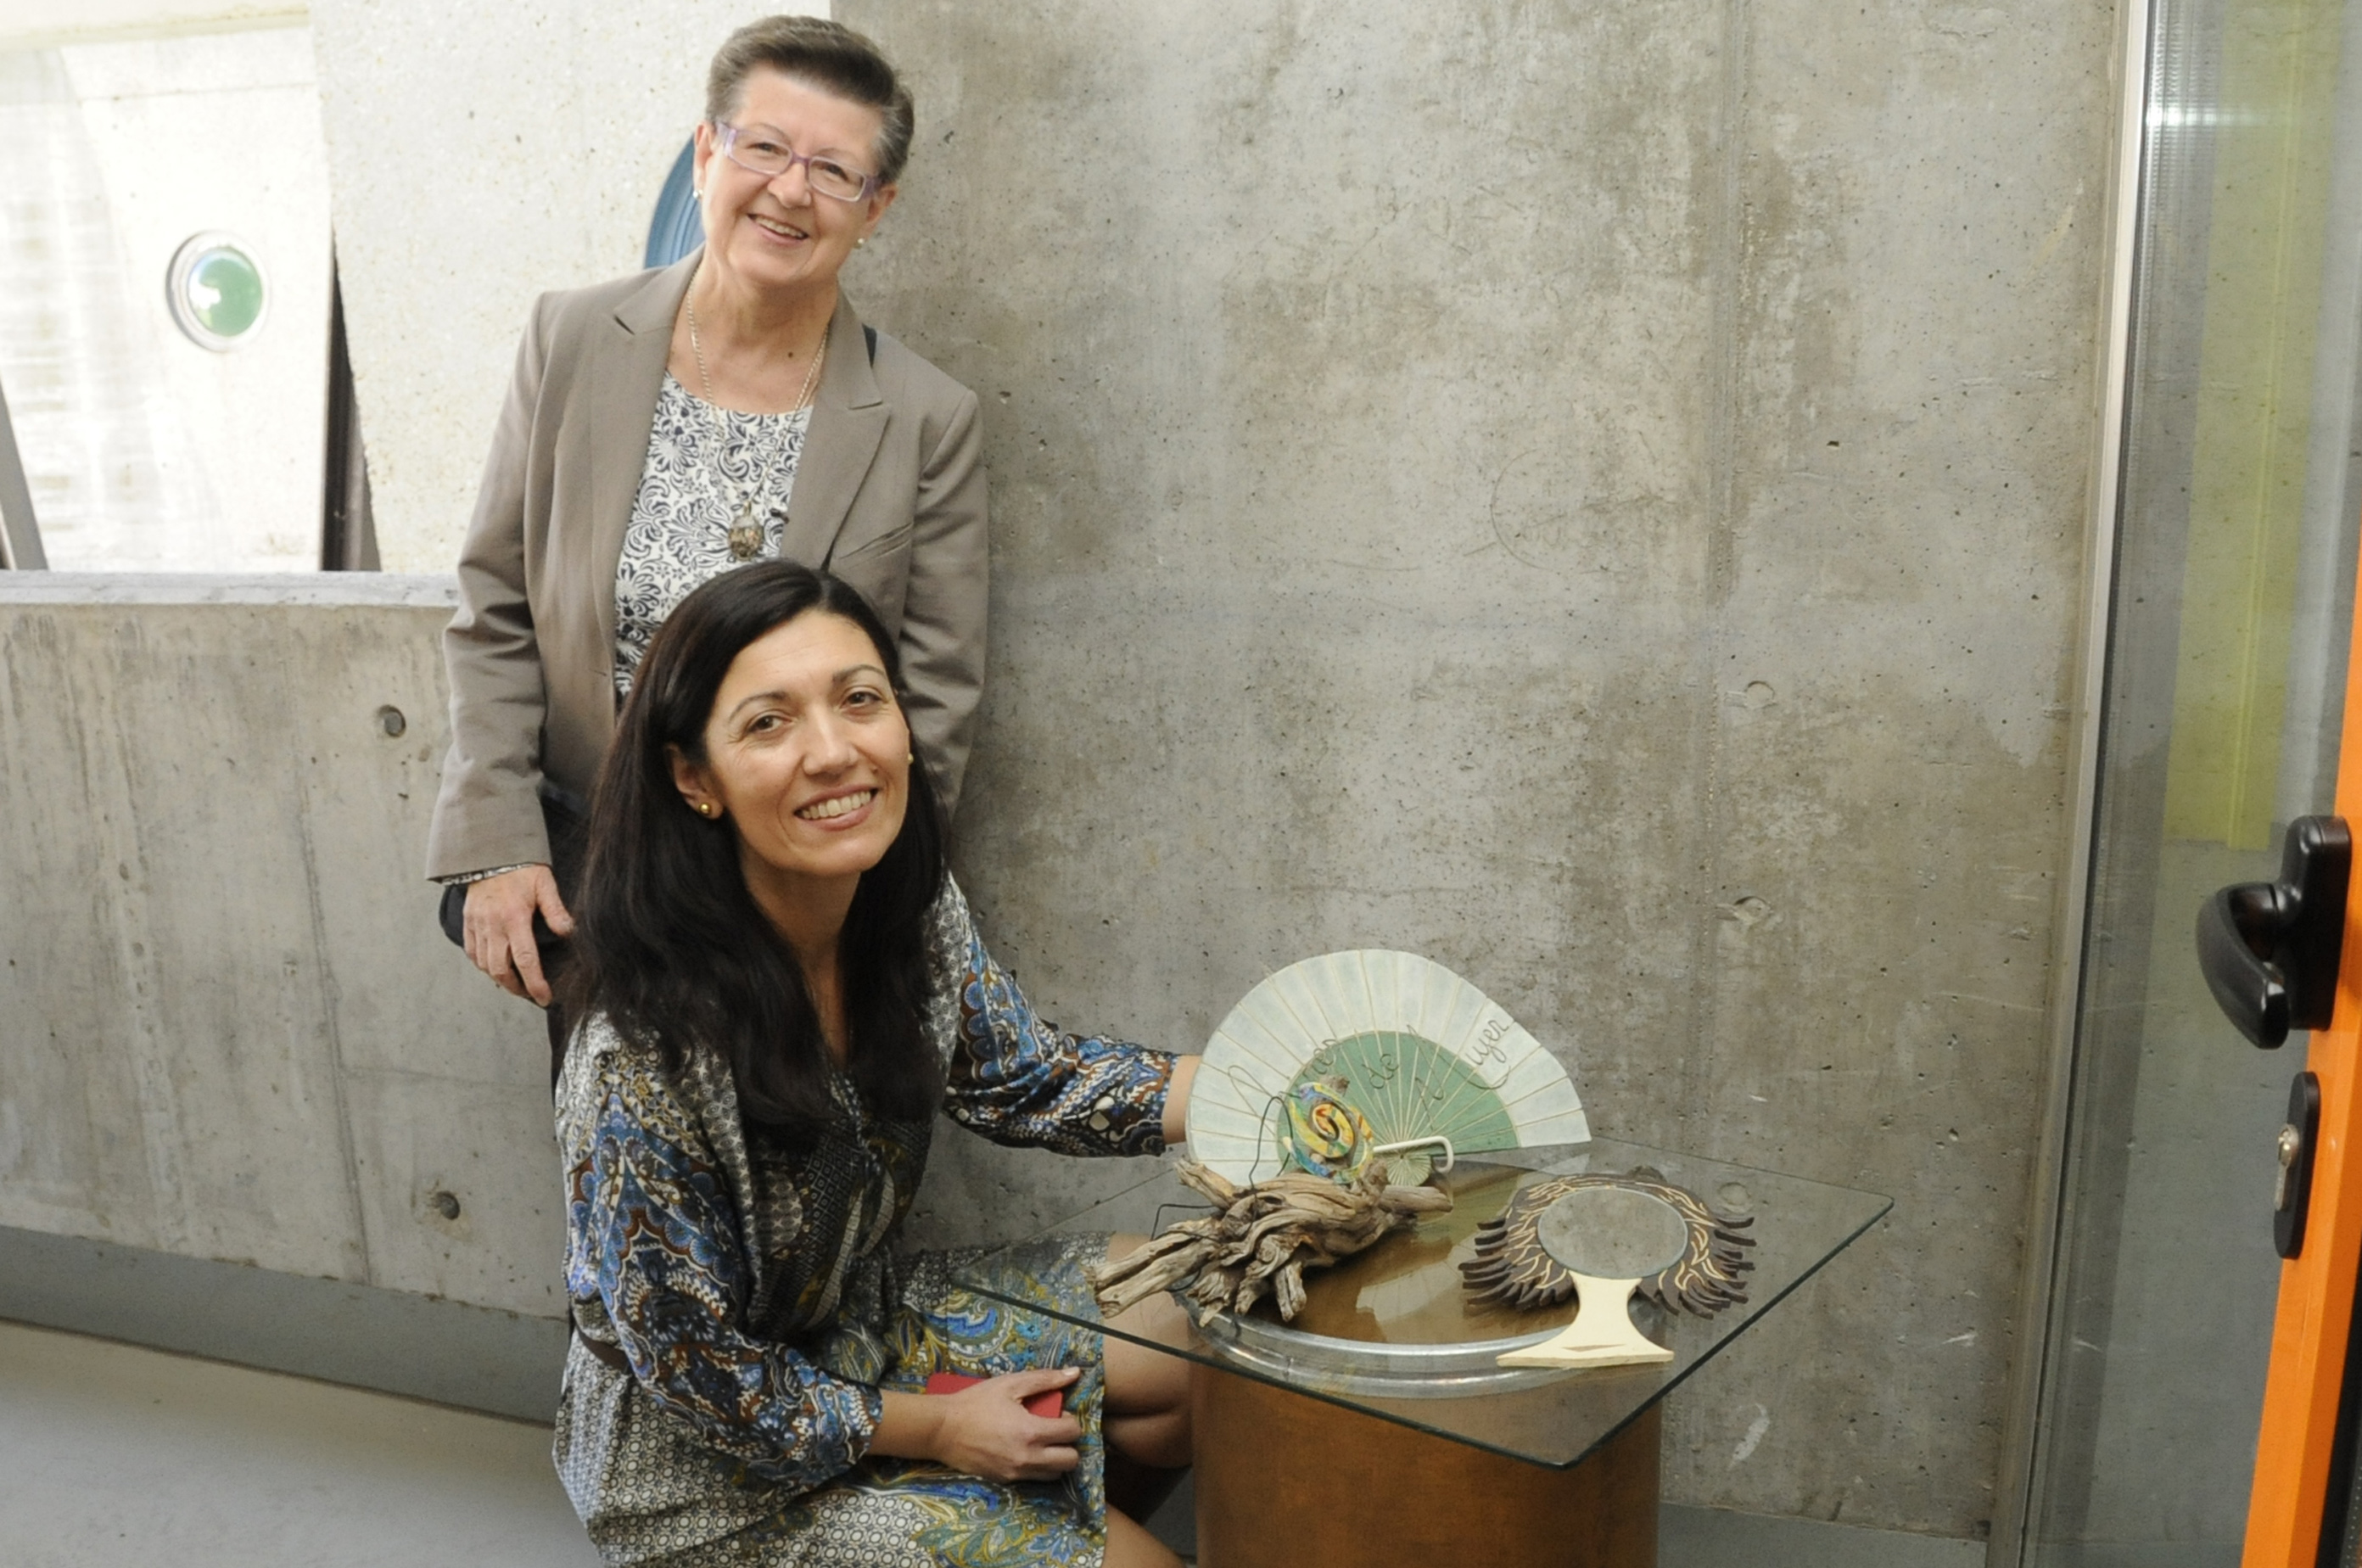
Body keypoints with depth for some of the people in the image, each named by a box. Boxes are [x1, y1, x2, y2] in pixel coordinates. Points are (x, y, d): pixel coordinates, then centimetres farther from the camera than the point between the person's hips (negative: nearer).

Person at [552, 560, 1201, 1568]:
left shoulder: (916, 914, -15)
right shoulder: (648, 1057, -34)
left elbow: (1032, 1085, 0)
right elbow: (697, 1370, -23)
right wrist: (939, 1430, -13)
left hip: (867, 1320, 7)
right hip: (721, 1483, -6)